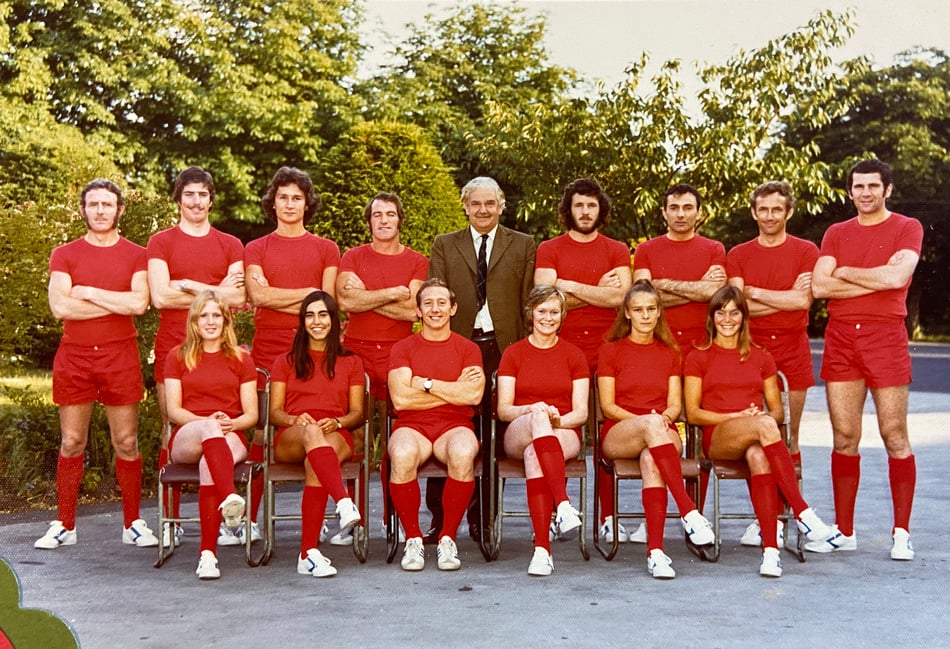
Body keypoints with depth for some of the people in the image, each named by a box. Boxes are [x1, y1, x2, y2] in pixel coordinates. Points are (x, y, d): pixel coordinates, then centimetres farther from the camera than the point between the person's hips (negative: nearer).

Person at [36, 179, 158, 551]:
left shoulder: (136, 256, 5)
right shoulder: (64, 255, 6)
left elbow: (139, 303, -12)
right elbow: (60, 307, -9)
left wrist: (88, 292, -8)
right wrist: (117, 304, -9)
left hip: (120, 357, -1)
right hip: (74, 358, 1)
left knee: (126, 443, 3)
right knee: (71, 443, 5)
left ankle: (132, 524, 12)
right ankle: (65, 526, 14)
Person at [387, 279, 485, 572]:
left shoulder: (467, 349, 12)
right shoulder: (403, 348, 11)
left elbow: (473, 395, -7)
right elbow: (400, 399, -6)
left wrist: (425, 384, -5)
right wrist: (455, 389, -3)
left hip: (454, 426, 0)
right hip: (412, 426, 0)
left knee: (463, 454, -36)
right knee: (402, 455, -36)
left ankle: (448, 538, -18)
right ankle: (413, 539, -17)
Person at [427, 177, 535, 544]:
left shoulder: (523, 246, 12)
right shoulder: (444, 245, 13)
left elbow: (528, 303, 7)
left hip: (504, 349, 0)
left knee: (492, 438, 1)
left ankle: (482, 519, 10)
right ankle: (441, 517, 5)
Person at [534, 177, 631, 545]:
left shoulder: (617, 251, 12)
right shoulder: (549, 250, 11)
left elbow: (619, 297, -4)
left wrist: (570, 286, -5)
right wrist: (598, 290, -4)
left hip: (605, 350, 1)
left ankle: (608, 517, 5)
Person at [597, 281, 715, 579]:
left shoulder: (669, 353, 20)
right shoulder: (611, 351, 11)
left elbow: (675, 405, 11)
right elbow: (607, 406, 2)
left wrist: (665, 417, -13)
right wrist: (643, 420, -14)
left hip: (663, 433, 2)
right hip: (618, 436, -1)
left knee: (651, 460, -37)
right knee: (651, 424, -39)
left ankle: (655, 550, -48)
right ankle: (689, 511, -47)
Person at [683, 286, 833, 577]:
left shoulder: (760, 358, 21)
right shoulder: (698, 357, 12)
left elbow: (777, 409, 18)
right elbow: (692, 413, 4)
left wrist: (765, 417, -7)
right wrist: (737, 416, -10)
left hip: (757, 439, 2)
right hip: (717, 438, -2)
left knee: (757, 454, -39)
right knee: (764, 426, -37)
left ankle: (770, 548, -46)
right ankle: (802, 512, -41)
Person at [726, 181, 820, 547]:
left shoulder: (806, 251, 5)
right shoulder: (738, 255, 9)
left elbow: (803, 301, -10)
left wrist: (754, 291, -6)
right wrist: (785, 297, -9)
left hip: (792, 348, -1)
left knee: (789, 436, 3)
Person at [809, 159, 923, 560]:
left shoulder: (907, 228, 4)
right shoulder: (836, 234, 14)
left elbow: (897, 276, -14)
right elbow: (819, 286, -1)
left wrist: (845, 273, -2)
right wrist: (876, 280, -7)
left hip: (886, 336, -3)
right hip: (841, 339, 3)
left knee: (895, 436, -1)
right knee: (844, 438, 4)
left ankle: (901, 533, 7)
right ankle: (844, 531, 12)